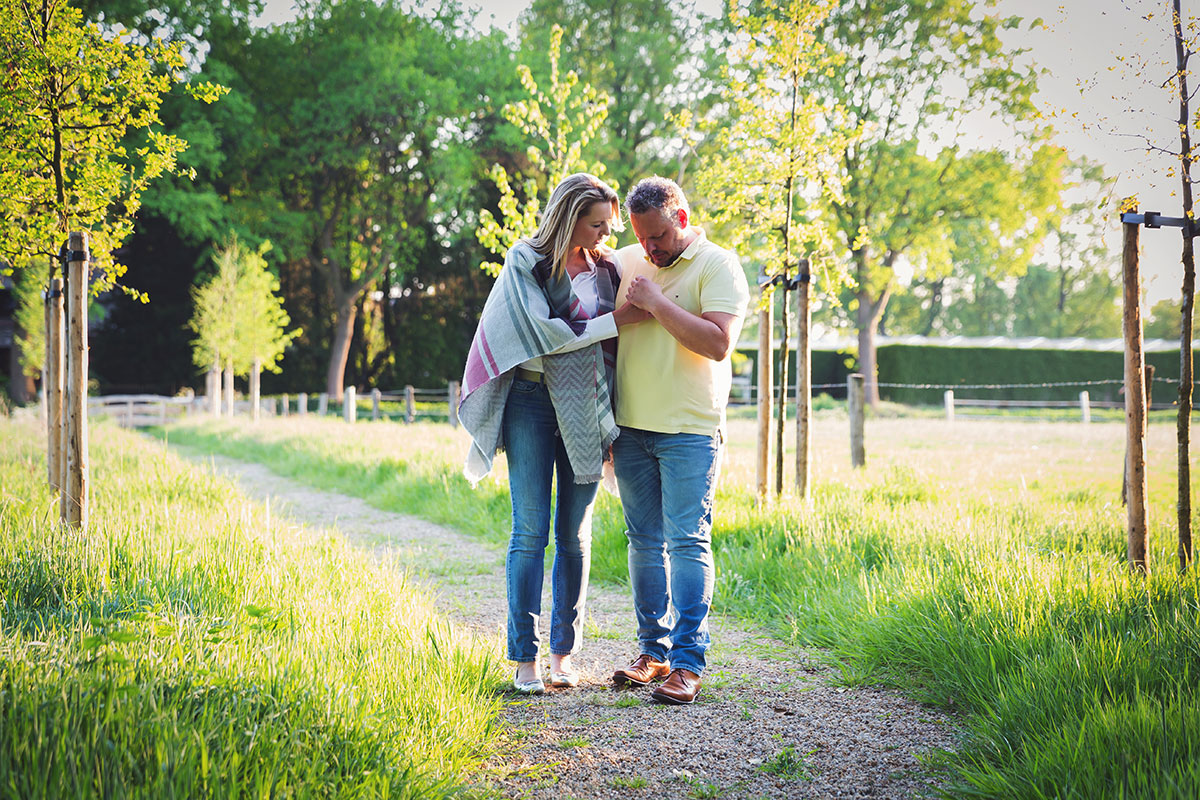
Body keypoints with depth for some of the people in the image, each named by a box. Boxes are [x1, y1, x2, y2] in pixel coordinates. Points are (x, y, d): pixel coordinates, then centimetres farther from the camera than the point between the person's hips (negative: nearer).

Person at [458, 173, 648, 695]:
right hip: (534, 401, -4)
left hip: (586, 410, 4)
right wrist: (615, 320, -14)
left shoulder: (606, 267, 9)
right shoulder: (526, 261, -4)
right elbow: (542, 333, -15)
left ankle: (564, 654, 13)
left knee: (575, 535, 5)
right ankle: (525, 658, 0)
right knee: (531, 532, -5)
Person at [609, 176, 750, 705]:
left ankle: (687, 662, -5)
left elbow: (718, 343, -17)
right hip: (630, 428, 5)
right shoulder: (624, 262, 11)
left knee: (687, 542, -7)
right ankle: (653, 651, 16)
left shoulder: (717, 265, -5)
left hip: (690, 431, -5)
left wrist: (656, 303, -16)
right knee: (645, 542, 8)